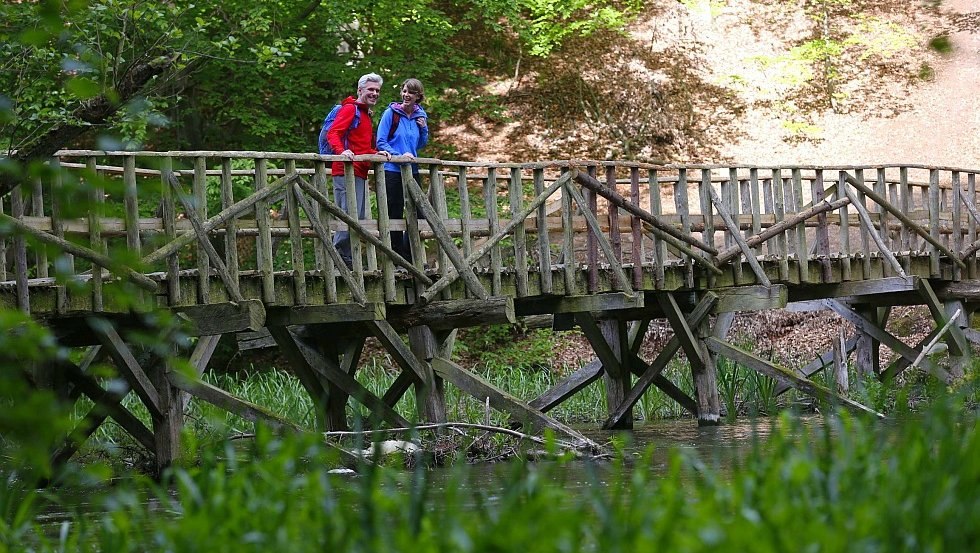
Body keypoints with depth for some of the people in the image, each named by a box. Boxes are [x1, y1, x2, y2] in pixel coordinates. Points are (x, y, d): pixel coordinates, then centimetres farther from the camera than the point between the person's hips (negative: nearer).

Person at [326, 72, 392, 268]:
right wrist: (342, 151, -35)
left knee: (358, 218, 8)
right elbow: (333, 133, -17)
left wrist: (377, 153, 15)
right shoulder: (350, 109, -4)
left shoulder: (366, 114, 26)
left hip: (360, 173, 10)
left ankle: (348, 259, 10)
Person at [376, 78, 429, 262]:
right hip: (393, 170, -5)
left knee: (417, 213, 7)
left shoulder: (420, 115, 8)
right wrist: (399, 155, -21)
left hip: (412, 170, 5)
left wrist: (424, 128, -1)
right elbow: (381, 142, -10)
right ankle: (398, 256, 9)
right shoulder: (391, 113, -7)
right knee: (395, 214, 2)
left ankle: (409, 255, 19)